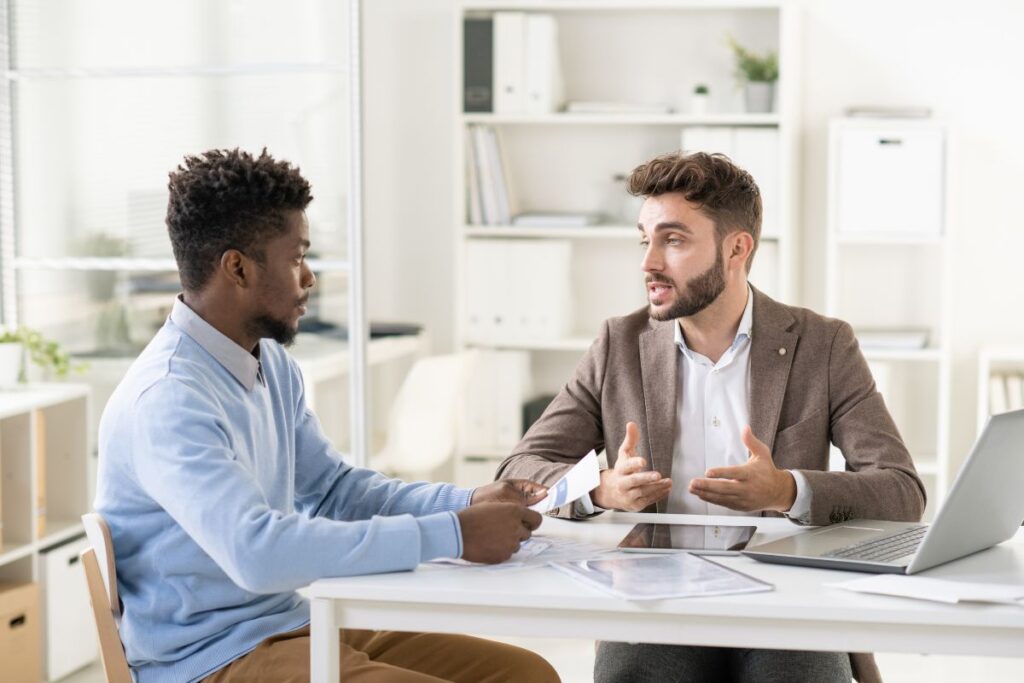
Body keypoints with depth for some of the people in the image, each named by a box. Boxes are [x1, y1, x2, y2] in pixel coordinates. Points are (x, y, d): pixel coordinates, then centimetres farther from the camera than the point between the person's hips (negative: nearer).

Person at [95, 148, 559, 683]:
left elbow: (332, 487, 17)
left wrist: (467, 504, 1)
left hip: (296, 622, 9)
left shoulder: (272, 364, 7)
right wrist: (450, 536, -28)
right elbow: (256, 551, -31)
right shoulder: (165, 399, -21)